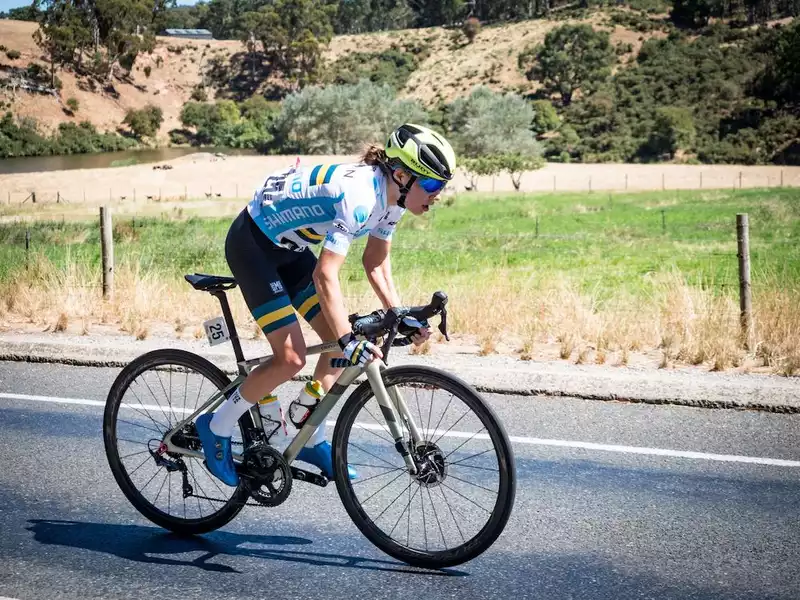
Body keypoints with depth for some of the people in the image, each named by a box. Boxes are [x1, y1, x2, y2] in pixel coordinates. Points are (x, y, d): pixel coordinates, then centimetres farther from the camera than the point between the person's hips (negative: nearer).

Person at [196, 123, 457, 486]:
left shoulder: (391, 197, -6)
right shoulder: (357, 196, -33)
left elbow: (375, 263, 5)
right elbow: (325, 277, -38)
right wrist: (349, 340, -43)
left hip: (288, 248, 9)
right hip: (251, 243, -9)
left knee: (343, 340, 3)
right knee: (291, 358, -16)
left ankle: (311, 441, 16)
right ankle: (217, 427, 3)